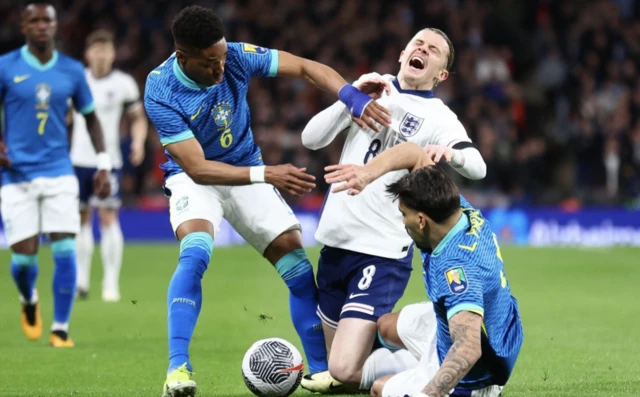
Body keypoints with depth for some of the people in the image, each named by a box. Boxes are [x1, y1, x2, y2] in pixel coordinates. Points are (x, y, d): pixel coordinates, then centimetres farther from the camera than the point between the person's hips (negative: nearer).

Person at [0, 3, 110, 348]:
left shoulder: (72, 71, 5)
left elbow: (90, 116, 15)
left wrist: (103, 164, 6)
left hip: (59, 173, 2)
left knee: (65, 250, -10)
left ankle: (60, 329, -1)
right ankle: (29, 300, 31)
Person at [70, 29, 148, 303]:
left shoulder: (124, 83, 0)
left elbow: (138, 118, 9)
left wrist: (138, 142, -9)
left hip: (109, 160, -2)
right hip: (79, 159, 2)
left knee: (108, 217, -11)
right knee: (81, 218, 7)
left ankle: (111, 282, -10)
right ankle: (82, 280, 17)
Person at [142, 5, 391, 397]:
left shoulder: (236, 57, -19)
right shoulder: (161, 92, -27)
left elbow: (305, 67, -13)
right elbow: (197, 167, -29)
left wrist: (352, 96, -31)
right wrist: (266, 174, -37)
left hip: (246, 171, 4)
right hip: (194, 179, -4)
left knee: (295, 256, -5)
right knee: (196, 251, -32)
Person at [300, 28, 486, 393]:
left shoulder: (439, 117, -3)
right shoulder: (372, 92, 10)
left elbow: (477, 168, -20)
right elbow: (312, 139, 1)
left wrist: (450, 152, -41)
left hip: (382, 253, -5)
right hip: (336, 241, 5)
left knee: (345, 370, -17)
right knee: (337, 367, 11)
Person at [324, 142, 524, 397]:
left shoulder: (457, 268, -43)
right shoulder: (459, 210, -18)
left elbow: (468, 349, -52)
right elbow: (415, 154, -6)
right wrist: (368, 172, -23)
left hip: (471, 376, -9)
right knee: (386, 326, 28)